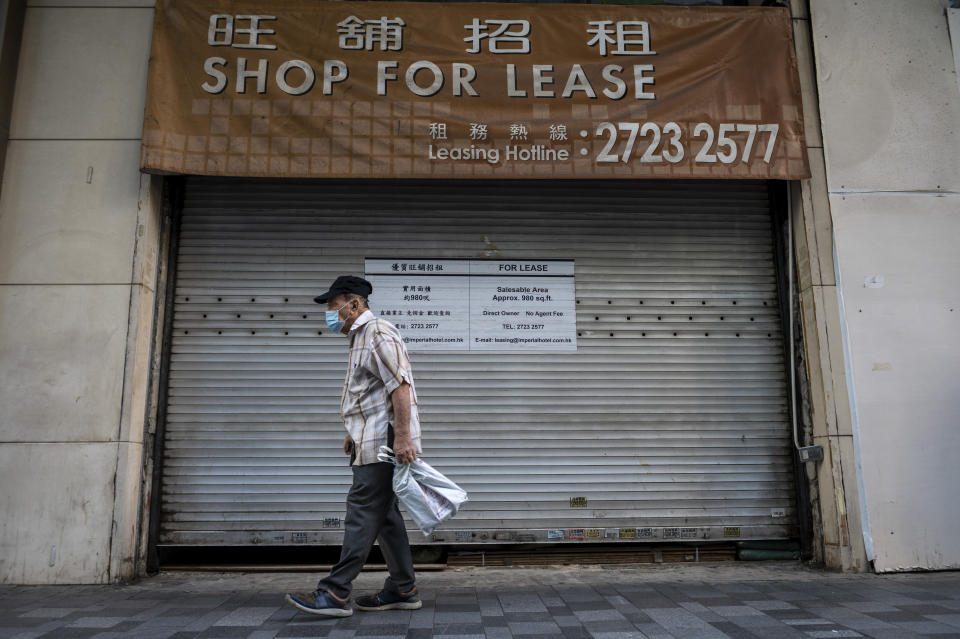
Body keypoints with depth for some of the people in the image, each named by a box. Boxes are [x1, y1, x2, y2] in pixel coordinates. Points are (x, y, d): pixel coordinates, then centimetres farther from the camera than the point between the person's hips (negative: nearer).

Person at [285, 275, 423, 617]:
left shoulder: (378, 332, -12)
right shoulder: (360, 337, 21)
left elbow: (400, 386, -21)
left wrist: (402, 437, -25)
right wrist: (356, 434, 27)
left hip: (384, 441, -10)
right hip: (373, 441, 10)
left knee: (362, 514, -7)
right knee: (384, 514, 11)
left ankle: (335, 593, -3)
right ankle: (403, 590, 17)